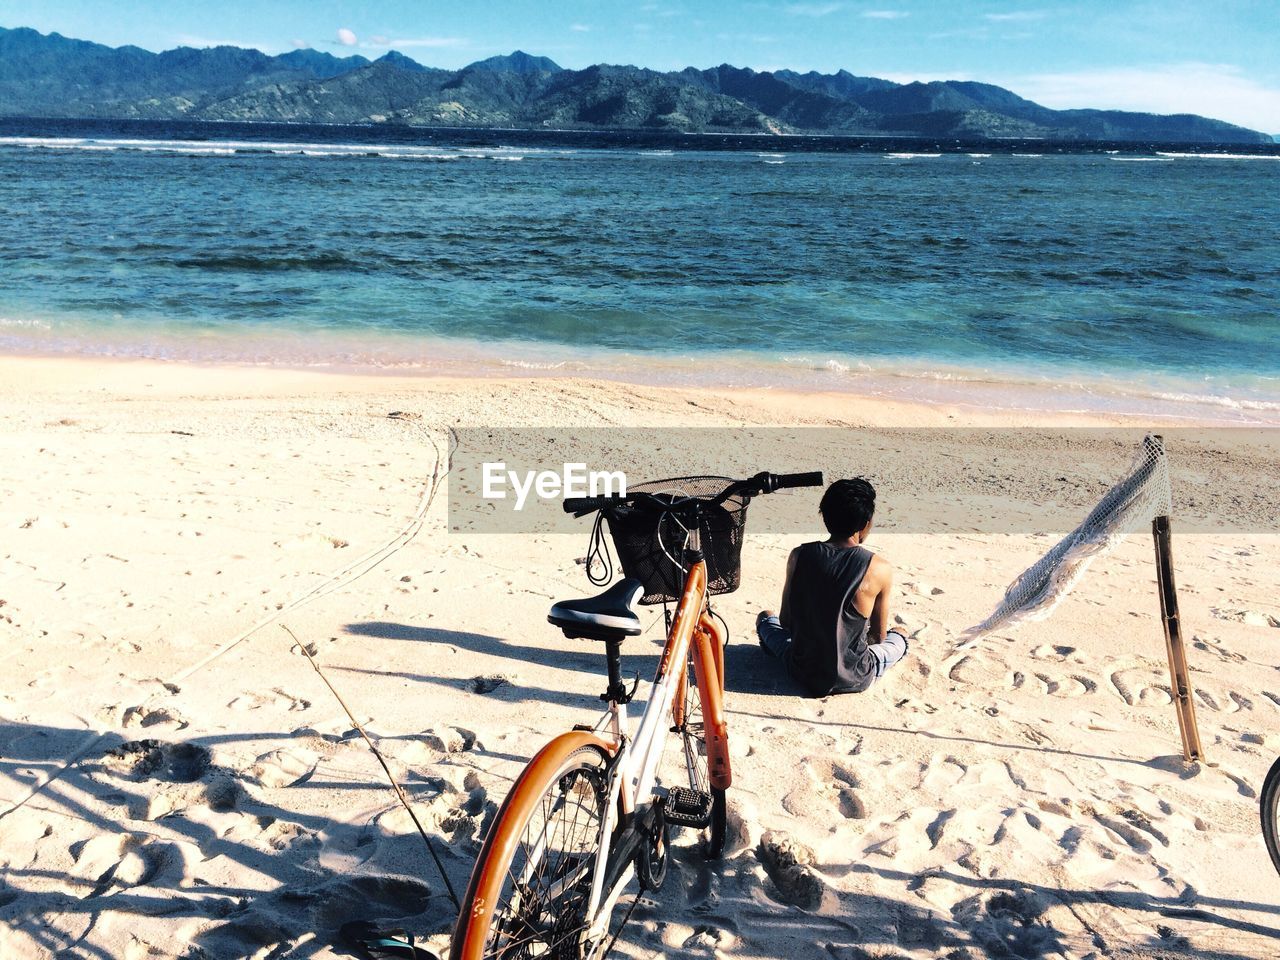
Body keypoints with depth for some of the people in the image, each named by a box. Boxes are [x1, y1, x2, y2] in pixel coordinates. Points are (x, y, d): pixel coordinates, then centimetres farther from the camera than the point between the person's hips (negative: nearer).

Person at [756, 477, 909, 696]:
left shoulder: (799, 556, -10)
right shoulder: (880, 570, -17)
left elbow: (785, 621, 1)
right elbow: (878, 636, -3)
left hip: (803, 672, 2)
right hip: (853, 680, -2)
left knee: (765, 618, 31)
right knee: (900, 634, 29)